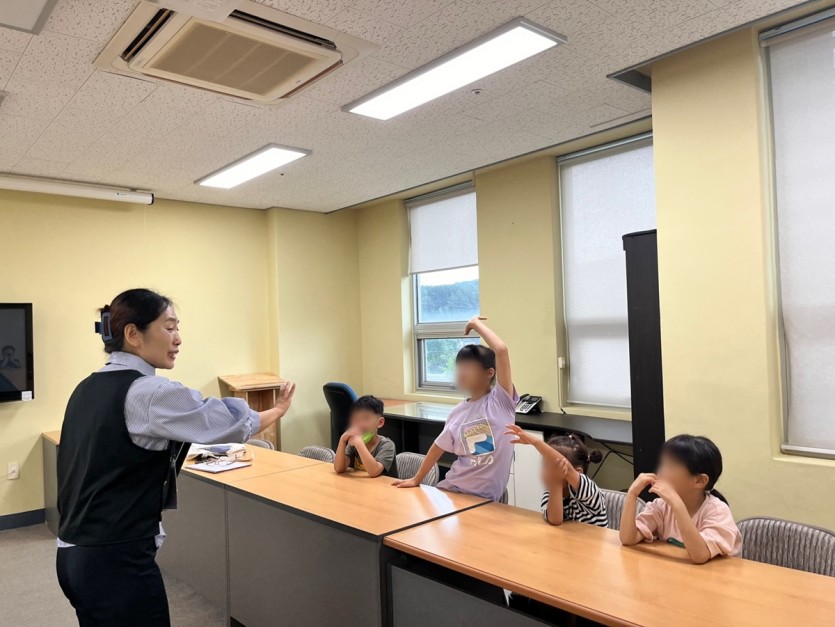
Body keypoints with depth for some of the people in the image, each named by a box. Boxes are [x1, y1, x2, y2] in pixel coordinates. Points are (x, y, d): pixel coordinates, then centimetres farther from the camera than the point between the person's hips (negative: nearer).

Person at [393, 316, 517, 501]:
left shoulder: (501, 400, -9)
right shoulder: (456, 413, 5)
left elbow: (501, 350, -20)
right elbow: (439, 447, 17)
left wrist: (476, 324, -10)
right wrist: (416, 479, 21)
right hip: (453, 487, 5)